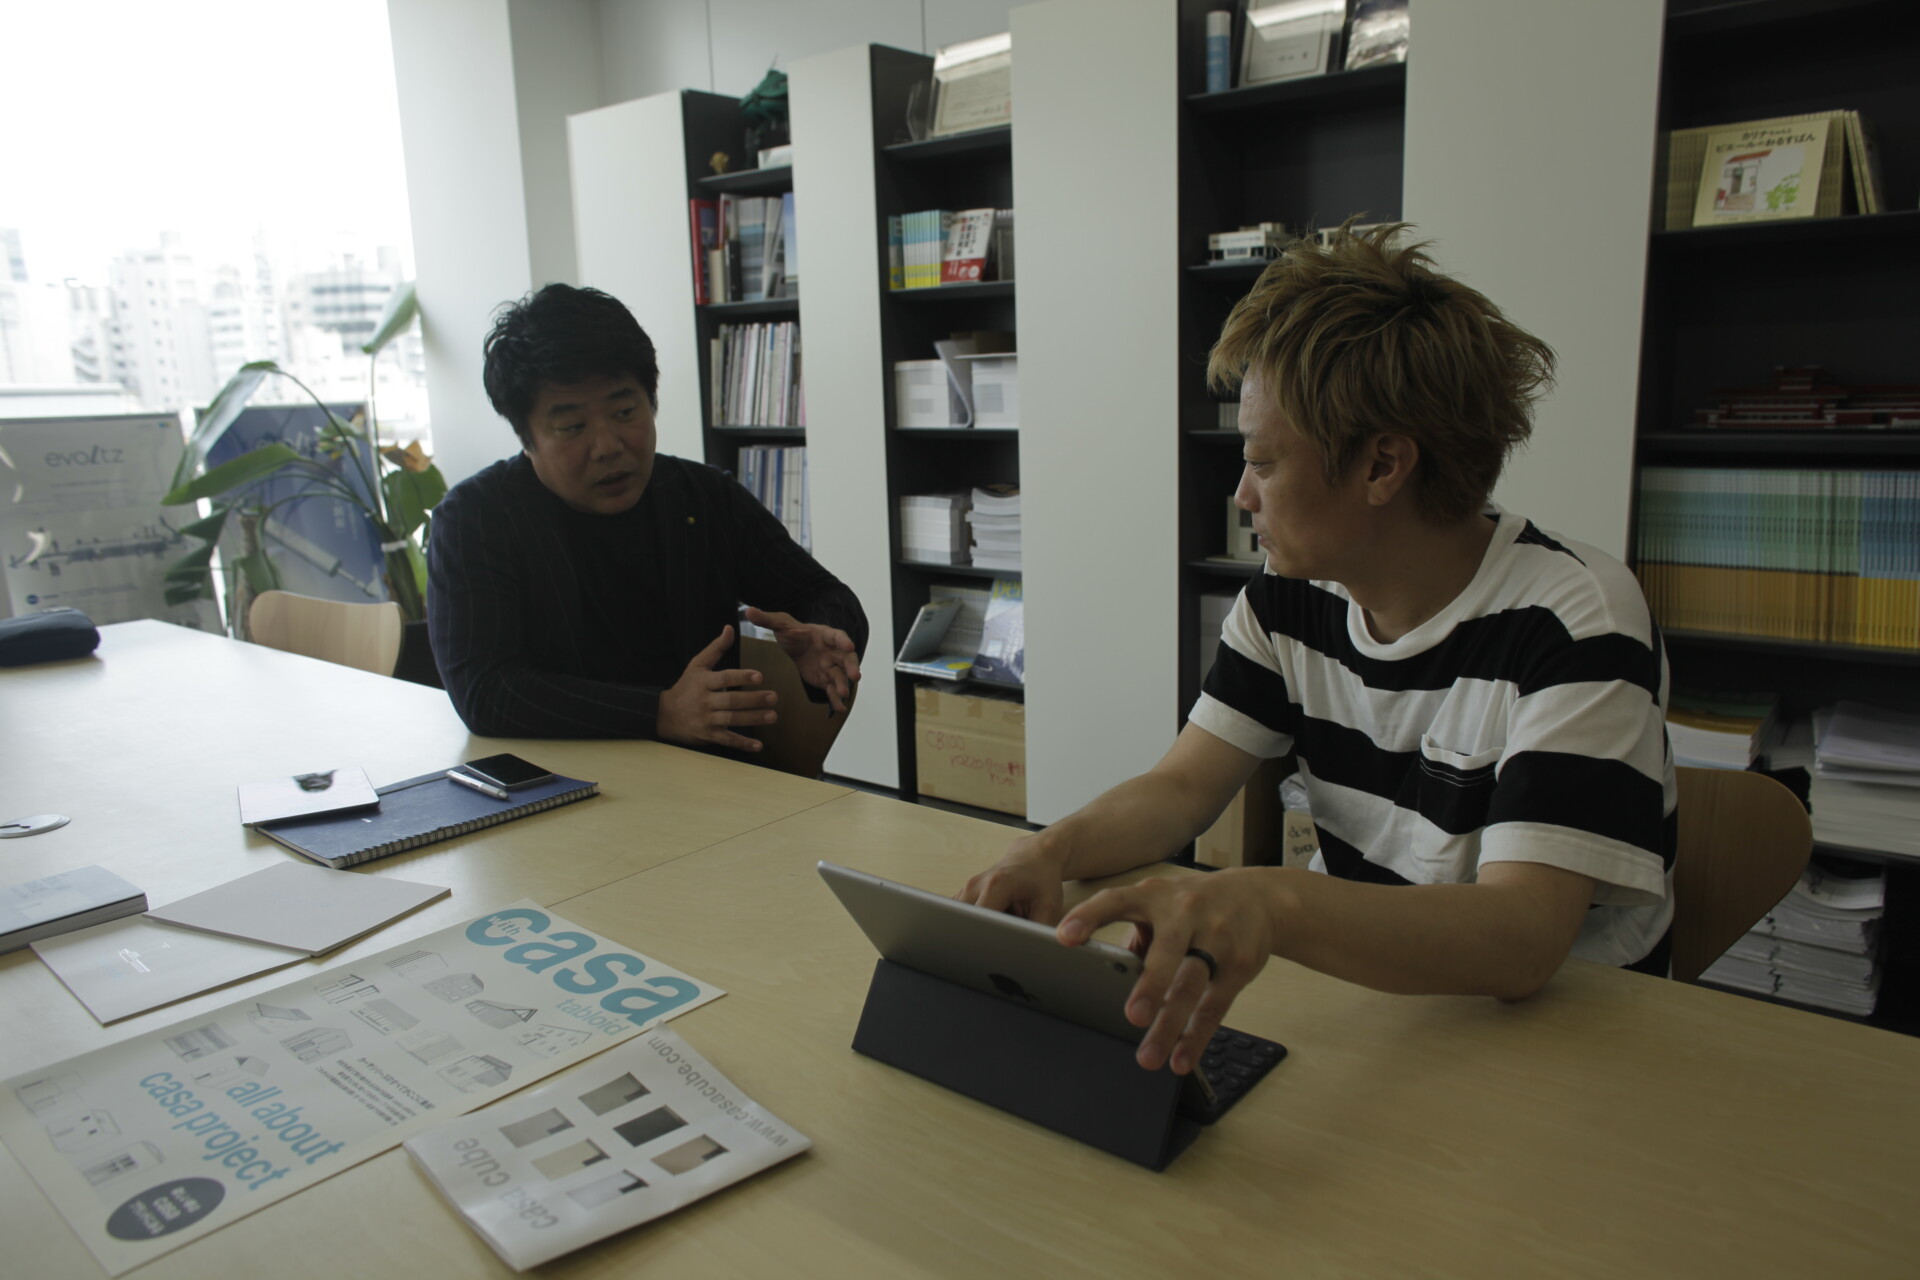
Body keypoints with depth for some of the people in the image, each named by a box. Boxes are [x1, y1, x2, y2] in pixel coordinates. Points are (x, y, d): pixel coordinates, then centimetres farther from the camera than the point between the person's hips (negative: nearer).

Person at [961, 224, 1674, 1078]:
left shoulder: (1576, 622, -22)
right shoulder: (1292, 596, -2)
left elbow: (1520, 939, -32)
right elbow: (1182, 787, -1)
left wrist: (1273, 904, -50)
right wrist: (1051, 851, -22)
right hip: (1348, 987, 5)